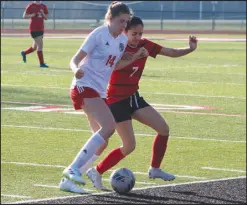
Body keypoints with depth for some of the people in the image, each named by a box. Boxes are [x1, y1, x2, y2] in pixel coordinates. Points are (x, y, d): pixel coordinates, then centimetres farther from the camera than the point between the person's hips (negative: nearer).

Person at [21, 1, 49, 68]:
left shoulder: (44, 6, 9)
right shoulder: (31, 6, -4)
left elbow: (46, 18, 12)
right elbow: (24, 16, -3)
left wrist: (42, 14, -8)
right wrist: (32, 15, -18)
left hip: (41, 29, 6)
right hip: (33, 28, -6)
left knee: (35, 47, 14)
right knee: (40, 45, -13)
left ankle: (24, 53, 41)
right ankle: (41, 63, -10)